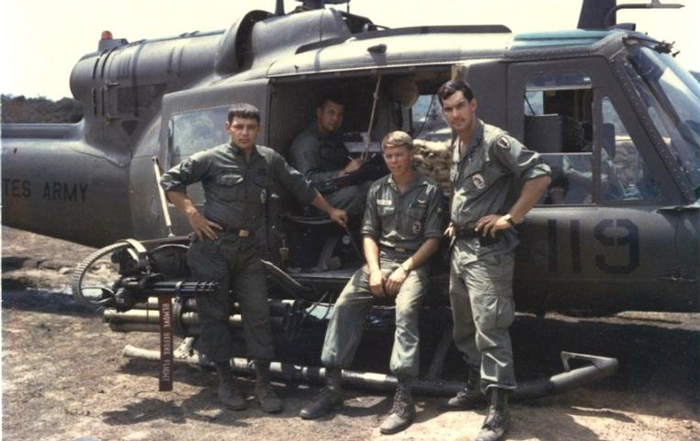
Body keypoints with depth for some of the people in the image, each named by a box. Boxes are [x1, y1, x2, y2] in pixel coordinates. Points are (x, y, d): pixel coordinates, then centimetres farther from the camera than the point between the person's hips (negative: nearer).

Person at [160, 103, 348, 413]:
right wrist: (192, 215, -10)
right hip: (213, 246, -3)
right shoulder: (212, 159, -4)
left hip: (248, 248, 3)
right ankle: (225, 381, 17)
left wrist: (330, 210, 25)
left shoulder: (269, 160, 7)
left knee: (258, 314, 2)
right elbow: (170, 181, -1)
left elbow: (299, 186, 19)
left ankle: (263, 384, 12)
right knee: (214, 314, 4)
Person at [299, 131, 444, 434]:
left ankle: (403, 399, -36)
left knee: (405, 311, -33)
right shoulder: (377, 190, 12)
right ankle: (332, 388, -16)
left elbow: (433, 239, -3)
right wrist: (374, 270, -6)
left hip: (413, 264, -4)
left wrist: (405, 270, -14)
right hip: (381, 261, 4)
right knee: (344, 305, -18)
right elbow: (369, 234, 11)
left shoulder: (430, 190, 1)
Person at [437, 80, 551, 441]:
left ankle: (498, 409, -6)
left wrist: (510, 217, -21)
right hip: (460, 246, 9)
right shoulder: (456, 148, 13)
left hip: (487, 250, -9)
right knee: (464, 323, 18)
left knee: (489, 327, -10)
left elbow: (540, 174, -22)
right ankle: (476, 382, 35)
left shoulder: (495, 141, -14)